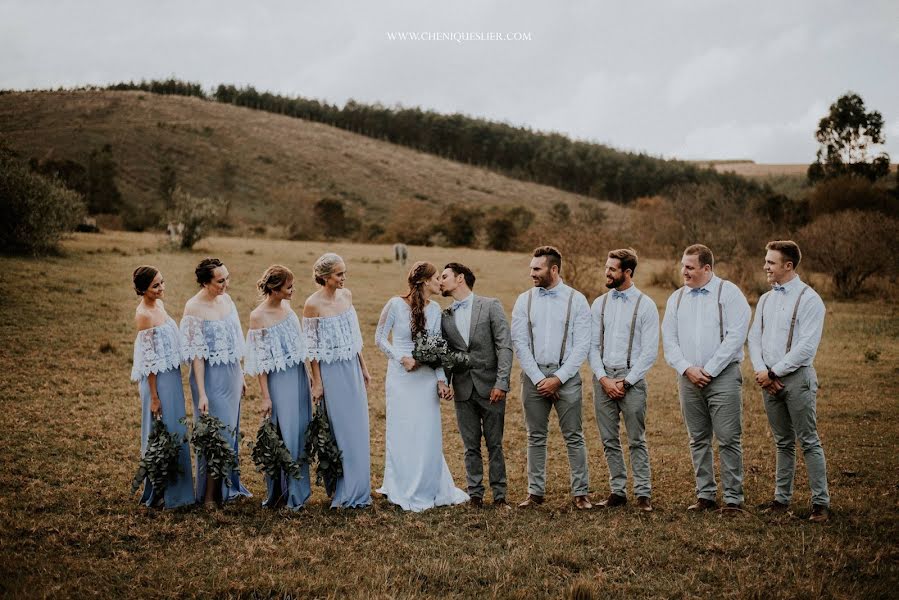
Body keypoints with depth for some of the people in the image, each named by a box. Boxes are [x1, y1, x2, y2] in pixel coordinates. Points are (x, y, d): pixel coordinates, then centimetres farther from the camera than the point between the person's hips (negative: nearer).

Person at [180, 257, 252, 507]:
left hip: (232, 375, 7)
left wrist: (240, 376, 16)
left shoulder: (226, 299, 3)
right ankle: (210, 496, 12)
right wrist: (201, 394, -18)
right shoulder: (194, 308, -16)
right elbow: (197, 354, -17)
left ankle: (229, 486, 31)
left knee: (231, 430, 16)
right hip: (211, 377, -7)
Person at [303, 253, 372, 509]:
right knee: (339, 430, 2)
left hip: (352, 368, 6)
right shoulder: (313, 304, -13)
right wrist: (317, 382, -9)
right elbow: (311, 347, -10)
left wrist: (363, 367, 14)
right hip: (331, 371, -6)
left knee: (358, 428, 10)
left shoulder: (347, 295, 4)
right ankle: (343, 493, 14)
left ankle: (357, 489, 21)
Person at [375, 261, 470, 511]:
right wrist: (403, 359, -14)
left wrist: (441, 380, -5)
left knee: (428, 434, 7)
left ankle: (428, 488, 22)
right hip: (402, 378, -4)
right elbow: (380, 338, -3)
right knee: (402, 434, 4)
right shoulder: (396, 304, -9)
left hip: (427, 377, 4)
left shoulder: (435, 308, 3)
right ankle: (404, 490, 18)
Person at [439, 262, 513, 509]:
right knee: (471, 446, 7)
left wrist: (501, 383, -14)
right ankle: (475, 495, 15)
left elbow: (504, 346, -7)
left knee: (495, 445, 4)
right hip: (463, 389, 3)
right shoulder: (445, 317, 9)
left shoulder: (490, 306, -2)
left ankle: (499, 495, 12)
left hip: (490, 387, -3)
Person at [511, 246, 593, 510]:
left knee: (574, 437, 0)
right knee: (535, 437, 8)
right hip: (533, 376, 2)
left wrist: (558, 378, -11)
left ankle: (581, 493, 7)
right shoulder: (524, 300, 5)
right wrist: (539, 378, -7)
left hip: (566, 376, -2)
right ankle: (535, 492, 15)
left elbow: (582, 345, -5)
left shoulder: (576, 300, -1)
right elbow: (519, 342, 1)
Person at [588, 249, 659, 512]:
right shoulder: (600, 303, 10)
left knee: (637, 441, -1)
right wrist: (603, 378, -5)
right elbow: (593, 345, 8)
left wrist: (625, 381, -10)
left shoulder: (645, 305, -2)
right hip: (603, 378, 4)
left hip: (632, 379, -4)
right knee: (609, 440, 7)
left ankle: (643, 494, 5)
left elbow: (650, 351, -5)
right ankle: (617, 491, 16)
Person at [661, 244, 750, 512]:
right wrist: (686, 369, -6)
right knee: (698, 440, 9)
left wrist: (709, 370, -12)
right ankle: (705, 495, 16)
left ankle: (733, 498, 1)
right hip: (688, 378, 5)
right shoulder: (676, 299, 13)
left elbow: (736, 336, -10)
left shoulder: (729, 293, -2)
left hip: (723, 376, -5)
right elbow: (669, 340, 10)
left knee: (729, 439, -5)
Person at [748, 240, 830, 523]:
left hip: (797, 378, -6)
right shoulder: (765, 300, 13)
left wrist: (774, 372, -14)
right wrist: (762, 371, -5)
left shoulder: (809, 299, -8)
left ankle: (821, 502, 3)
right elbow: (754, 338, 11)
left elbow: (807, 345, -15)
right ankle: (782, 498, 19)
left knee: (809, 441, -3)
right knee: (783, 443, 13)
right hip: (769, 380, 6)